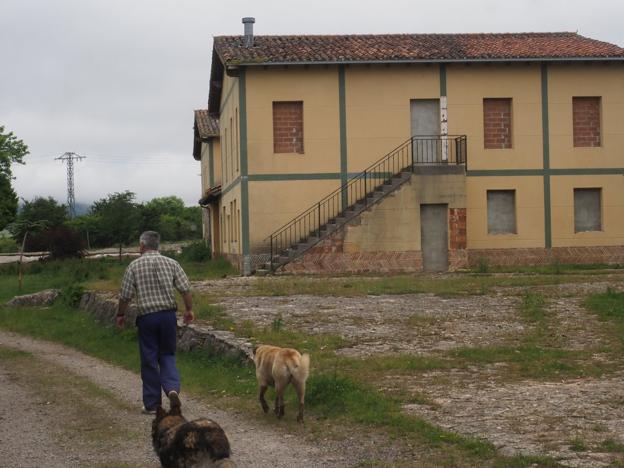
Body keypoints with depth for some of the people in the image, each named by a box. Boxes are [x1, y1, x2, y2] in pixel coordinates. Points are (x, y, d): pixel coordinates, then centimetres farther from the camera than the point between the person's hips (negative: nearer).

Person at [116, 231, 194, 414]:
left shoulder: (134, 266, -3)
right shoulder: (171, 263, 1)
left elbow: (125, 296, -3)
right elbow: (185, 289, -2)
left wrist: (121, 315, 12)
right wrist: (189, 310, 12)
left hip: (146, 316, -2)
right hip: (168, 314, 2)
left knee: (149, 360, 7)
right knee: (167, 355, 15)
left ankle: (152, 403, 11)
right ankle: (172, 387, -10)